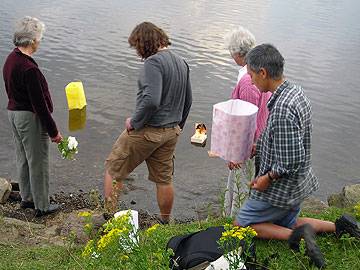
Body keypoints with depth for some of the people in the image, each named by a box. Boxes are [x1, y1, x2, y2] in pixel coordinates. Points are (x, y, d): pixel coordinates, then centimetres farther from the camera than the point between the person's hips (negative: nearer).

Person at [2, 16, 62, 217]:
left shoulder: (10, 59, 5)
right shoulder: (29, 68, -25)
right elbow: (40, 104, -23)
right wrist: (54, 131, -15)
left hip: (13, 112, 9)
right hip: (30, 118, -9)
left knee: (23, 159, 21)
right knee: (38, 163, 5)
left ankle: (27, 198, 36)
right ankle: (42, 206, 18)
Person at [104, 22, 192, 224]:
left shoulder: (153, 62, -19)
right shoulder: (182, 62, 9)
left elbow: (151, 100, -31)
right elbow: (188, 100, 15)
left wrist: (134, 122, -17)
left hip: (147, 130, -8)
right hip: (171, 132, 8)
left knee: (113, 170, 9)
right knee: (164, 179, 18)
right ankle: (166, 223, 31)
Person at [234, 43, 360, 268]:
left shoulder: (282, 109, -33)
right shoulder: (296, 91, -2)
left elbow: (292, 161, -31)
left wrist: (267, 178, -15)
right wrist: (255, 147, 11)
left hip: (280, 187, -9)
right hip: (300, 182, 9)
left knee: (241, 224, 8)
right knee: (285, 222, 29)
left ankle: (295, 234, -5)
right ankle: (338, 226, 16)